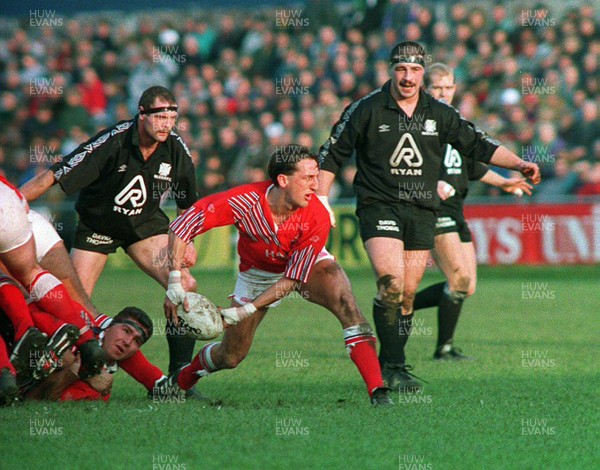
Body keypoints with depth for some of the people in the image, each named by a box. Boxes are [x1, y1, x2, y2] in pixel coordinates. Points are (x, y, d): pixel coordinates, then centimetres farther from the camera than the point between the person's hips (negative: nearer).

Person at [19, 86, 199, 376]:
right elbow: (53, 177, -26)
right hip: (96, 226, -3)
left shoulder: (176, 149, -15)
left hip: (146, 224, 3)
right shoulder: (112, 142, -27)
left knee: (186, 286, -17)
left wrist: (186, 241, -5)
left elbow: (188, 202, 6)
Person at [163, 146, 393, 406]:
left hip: (306, 266, 0)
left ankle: (377, 391, -32)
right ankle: (180, 381, 38)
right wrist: (175, 284, -36)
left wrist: (247, 310, -33)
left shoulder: (317, 217, -34)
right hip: (258, 271, 0)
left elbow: (292, 279, -27)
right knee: (230, 357, 4)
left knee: (345, 303, -31)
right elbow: (182, 225, -29)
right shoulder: (245, 201, -35)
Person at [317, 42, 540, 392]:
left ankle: (390, 367, 14)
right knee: (391, 284, -20)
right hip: (379, 207, -4)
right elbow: (332, 154, 5)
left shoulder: (440, 114, 8)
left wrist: (519, 164, 3)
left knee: (408, 294, 4)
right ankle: (393, 367, -17)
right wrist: (321, 200, -1)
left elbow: (478, 145, 14)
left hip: (422, 212, 4)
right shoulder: (367, 110, -1)